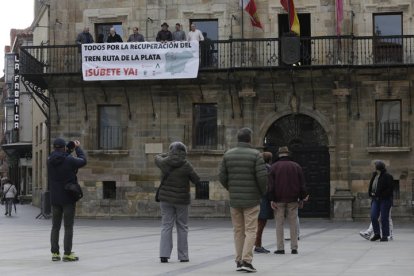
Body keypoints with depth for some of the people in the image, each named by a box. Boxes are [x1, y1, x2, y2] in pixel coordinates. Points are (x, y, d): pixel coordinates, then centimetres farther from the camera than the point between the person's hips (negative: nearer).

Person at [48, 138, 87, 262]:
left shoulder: (50, 161, 0)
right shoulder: (69, 160, -14)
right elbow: (83, 161, 3)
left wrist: (68, 151, 21)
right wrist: (78, 148, 17)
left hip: (55, 199, 5)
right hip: (68, 198, -5)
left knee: (55, 226, 11)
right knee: (68, 227, -1)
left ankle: (55, 253, 10)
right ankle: (67, 253, -2)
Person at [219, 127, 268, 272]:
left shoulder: (228, 154, 2)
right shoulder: (255, 154, -9)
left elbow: (222, 176, 1)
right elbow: (262, 177, -16)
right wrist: (262, 192, 3)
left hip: (234, 199, 4)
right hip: (251, 199, -4)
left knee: (238, 230, 12)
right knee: (250, 231, 0)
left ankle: (239, 261, 12)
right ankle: (246, 260, -10)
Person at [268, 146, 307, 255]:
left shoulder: (274, 167, 1)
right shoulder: (296, 166, 6)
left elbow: (271, 185, -6)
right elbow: (302, 184, 4)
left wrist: (272, 200, -7)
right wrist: (303, 196, 11)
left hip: (279, 200, -1)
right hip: (293, 200, 1)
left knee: (279, 224, 1)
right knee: (293, 223, 5)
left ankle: (280, 248, -2)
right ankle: (294, 248, 3)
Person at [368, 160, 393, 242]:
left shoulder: (387, 176, -8)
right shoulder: (374, 175, 13)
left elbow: (389, 189, -13)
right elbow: (371, 186, 22)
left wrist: (380, 195, -16)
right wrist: (371, 193, 4)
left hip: (385, 200, -6)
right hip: (375, 199, 6)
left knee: (384, 218, -3)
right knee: (373, 217, -3)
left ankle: (385, 236, 4)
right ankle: (377, 234, 9)